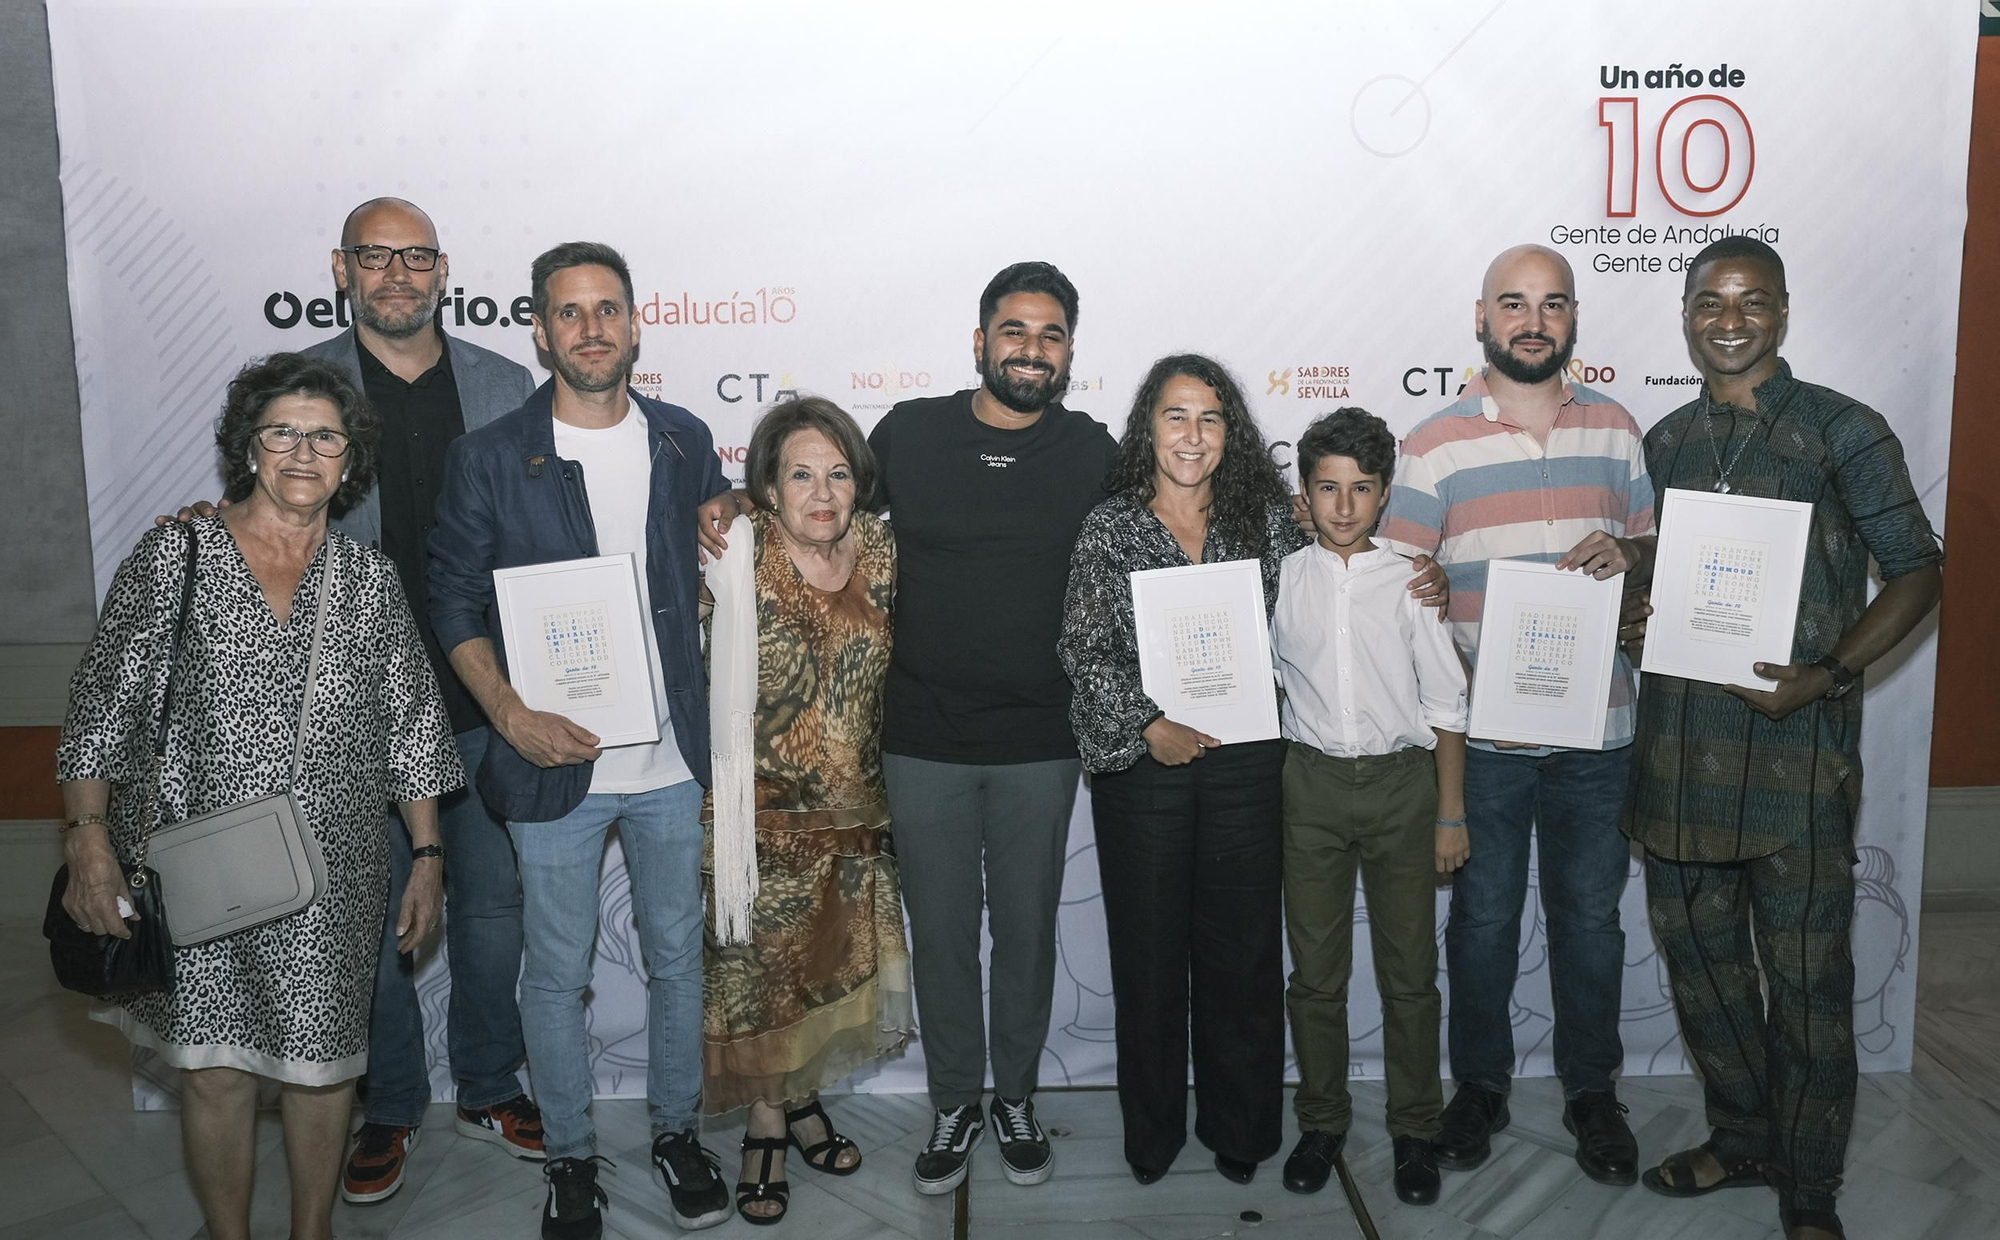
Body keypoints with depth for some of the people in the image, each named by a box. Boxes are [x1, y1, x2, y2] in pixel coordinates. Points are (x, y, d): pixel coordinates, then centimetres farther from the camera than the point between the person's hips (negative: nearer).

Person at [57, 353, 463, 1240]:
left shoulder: (369, 579, 5)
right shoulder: (173, 556, -2)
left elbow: (412, 728, 8)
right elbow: (101, 710, -3)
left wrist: (428, 857, 5)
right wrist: (90, 844, -11)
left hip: (333, 875, 2)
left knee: (320, 1062, 10)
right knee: (214, 1069, 5)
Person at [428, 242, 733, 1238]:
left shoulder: (685, 443, 4)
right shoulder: (489, 457, -4)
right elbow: (455, 603, -2)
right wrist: (512, 715, -15)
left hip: (675, 760, 2)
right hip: (554, 763, -2)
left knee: (677, 957, 14)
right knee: (556, 971, 11)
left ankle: (677, 1130, 35)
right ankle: (570, 1155, 30)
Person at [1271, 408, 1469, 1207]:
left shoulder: (1412, 581, -3)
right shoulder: (1282, 580, 1)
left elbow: (1446, 706, 1)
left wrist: (1451, 813, 0)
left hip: (1402, 781, -1)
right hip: (1312, 783, 1)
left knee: (1409, 971, 8)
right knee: (1315, 969, 10)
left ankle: (1413, 1130, 23)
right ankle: (1321, 1120, 26)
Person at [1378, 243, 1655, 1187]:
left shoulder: (1613, 428, 7)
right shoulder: (1435, 444, -3)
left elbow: (1657, 549, 14)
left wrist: (1627, 554, -9)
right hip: (1482, 730, -2)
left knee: (1590, 915, 13)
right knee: (1483, 916, 11)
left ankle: (1592, 1091, 30)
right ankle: (1479, 1086, 29)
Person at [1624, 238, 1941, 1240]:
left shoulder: (1844, 433, -3)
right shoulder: (1664, 443, 12)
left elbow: (1916, 572, -3)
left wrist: (1828, 676, -16)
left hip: (1796, 743, -5)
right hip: (1680, 739, 5)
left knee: (1806, 974, 3)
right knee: (1696, 946, 14)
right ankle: (1742, 1136, 34)